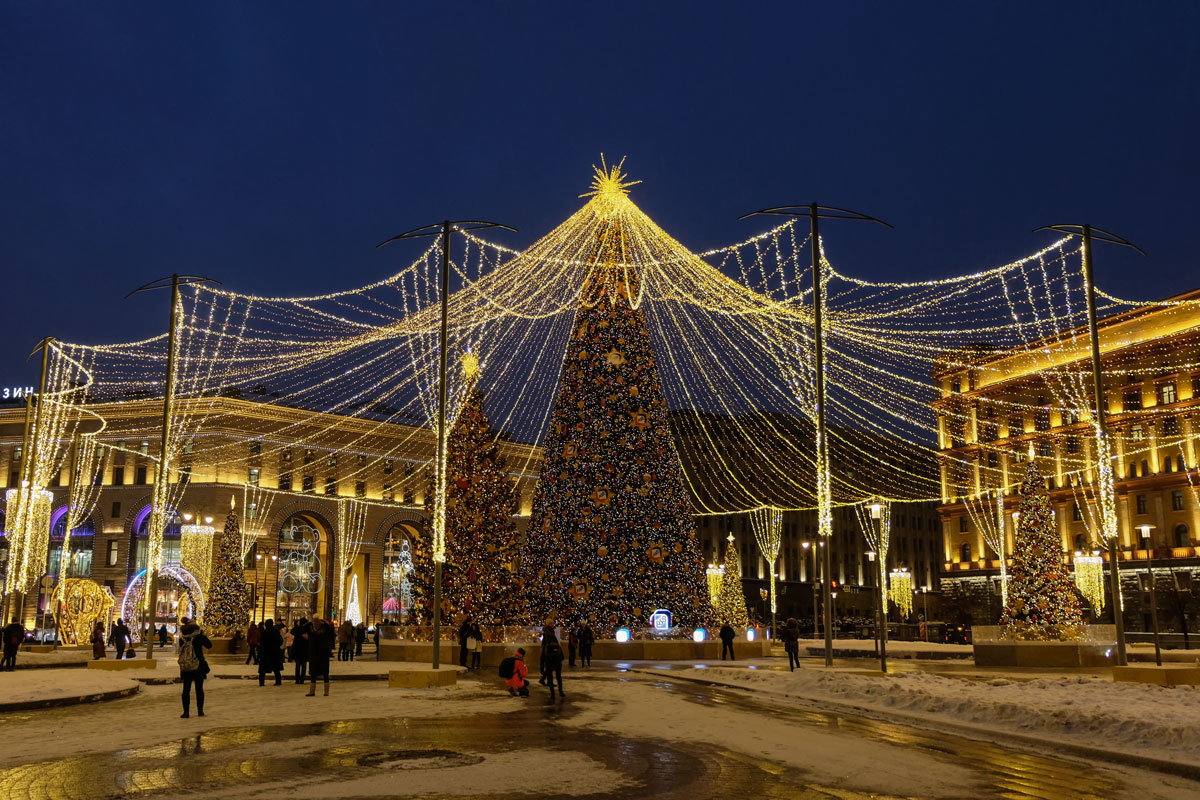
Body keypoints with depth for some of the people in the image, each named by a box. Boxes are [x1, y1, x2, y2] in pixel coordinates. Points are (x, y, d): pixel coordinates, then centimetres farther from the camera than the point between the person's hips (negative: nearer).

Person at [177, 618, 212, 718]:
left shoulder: (182, 638, -4)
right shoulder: (199, 636, -12)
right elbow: (209, 646, -2)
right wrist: (204, 635, 6)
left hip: (185, 667, 2)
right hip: (198, 666, -2)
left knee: (186, 690, 7)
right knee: (199, 689, 9)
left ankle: (186, 712, 4)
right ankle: (200, 710, 12)